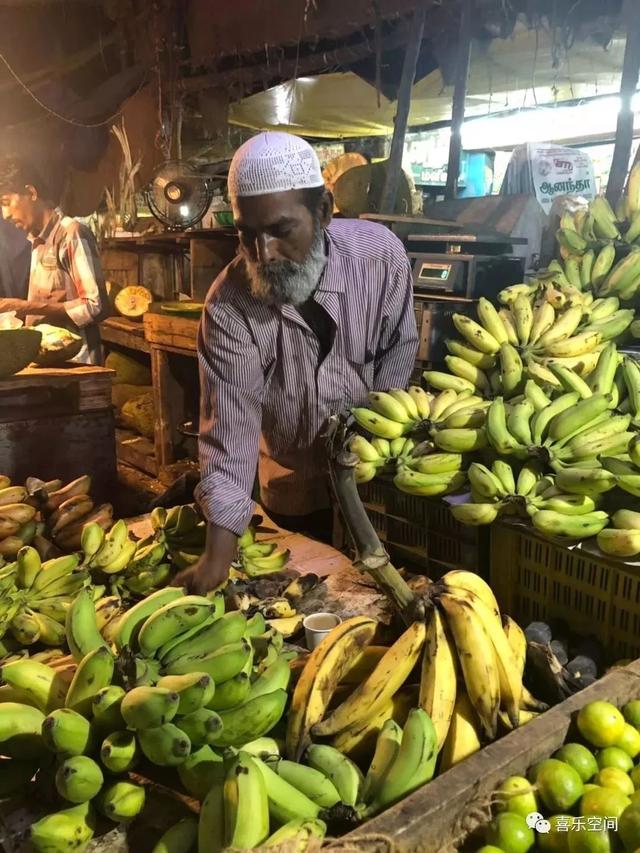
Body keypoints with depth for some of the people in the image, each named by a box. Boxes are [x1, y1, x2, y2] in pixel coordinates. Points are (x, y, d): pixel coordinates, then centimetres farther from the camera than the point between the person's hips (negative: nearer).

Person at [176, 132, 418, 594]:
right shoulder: (229, 305, -24)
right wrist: (219, 550, -32)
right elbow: (231, 424, -27)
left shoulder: (380, 253, -20)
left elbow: (400, 349, -5)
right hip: (294, 491, -1)